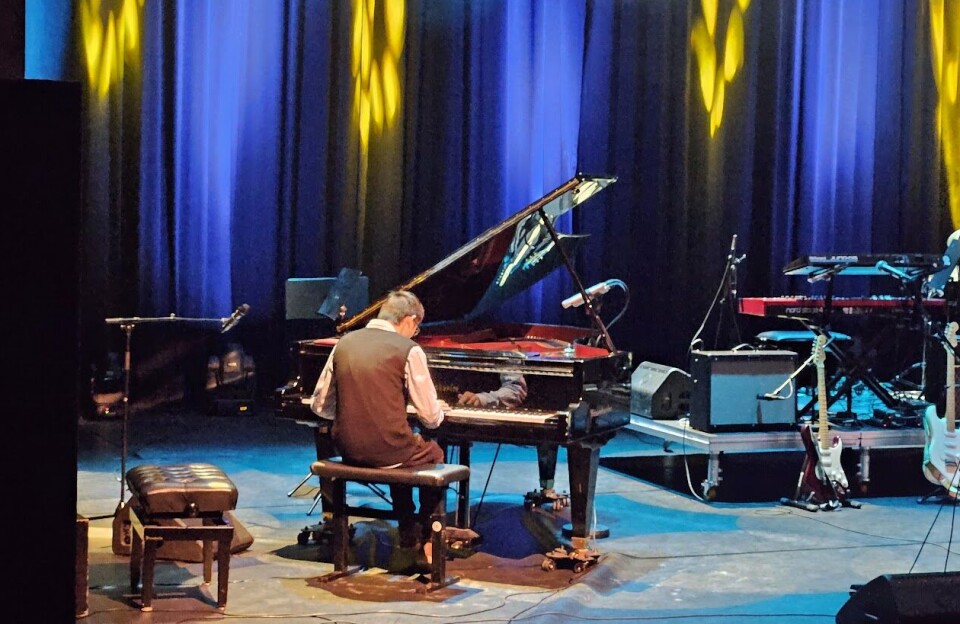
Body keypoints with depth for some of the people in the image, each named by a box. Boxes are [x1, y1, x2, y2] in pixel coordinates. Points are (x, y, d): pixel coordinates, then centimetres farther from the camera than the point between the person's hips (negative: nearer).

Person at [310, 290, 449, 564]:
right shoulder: (408, 350, -8)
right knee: (434, 453, 27)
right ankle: (429, 540, 28)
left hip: (348, 450, 5)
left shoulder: (345, 343, 6)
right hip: (384, 452, -5)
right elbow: (430, 417, -7)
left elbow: (320, 405, 11)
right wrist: (439, 409, 17)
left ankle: (408, 539, 37)